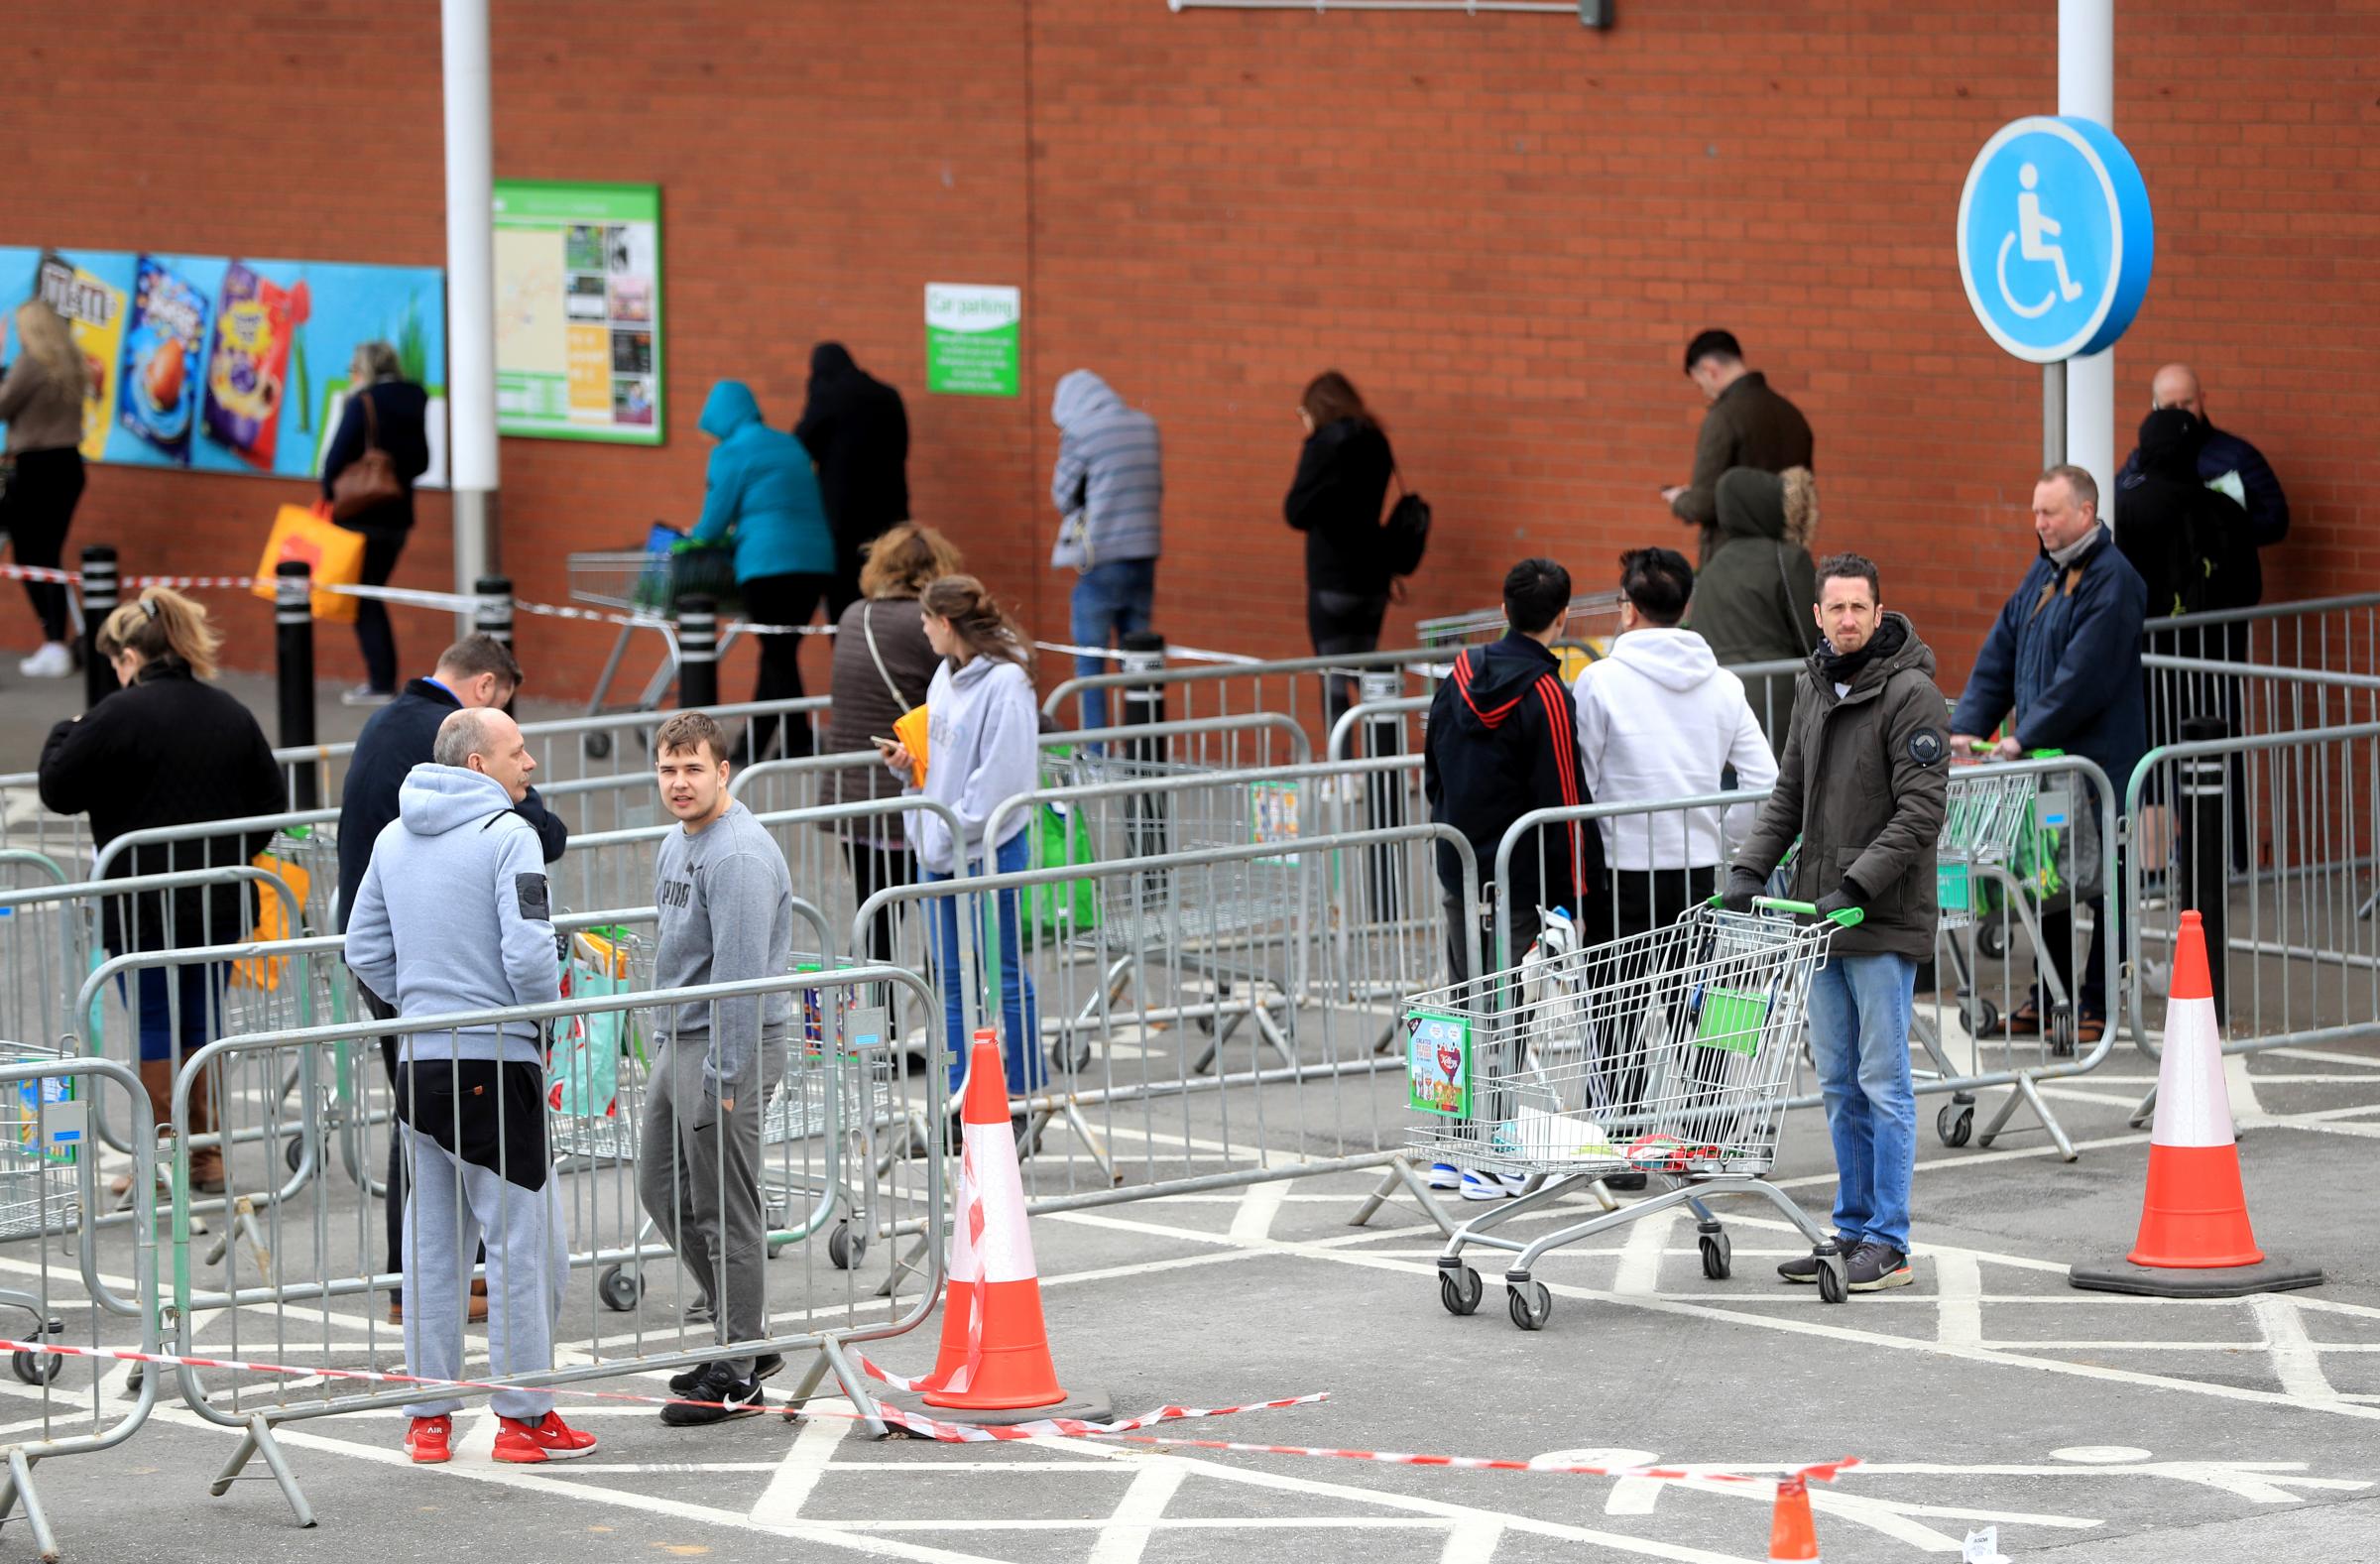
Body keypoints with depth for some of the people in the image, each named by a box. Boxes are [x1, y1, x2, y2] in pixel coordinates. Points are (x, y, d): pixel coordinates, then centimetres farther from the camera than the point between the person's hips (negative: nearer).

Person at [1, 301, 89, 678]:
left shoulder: (30, 363, -14)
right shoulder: (72, 364, 7)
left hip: (36, 466, -7)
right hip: (69, 465, 7)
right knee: (50, 555, 11)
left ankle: (54, 644, -7)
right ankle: (58, 644, 7)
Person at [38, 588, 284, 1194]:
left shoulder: (119, 715, -14)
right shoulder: (231, 714, 5)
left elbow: (58, 791, -8)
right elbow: (271, 799, 12)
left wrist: (65, 734, 10)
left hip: (145, 909, -5)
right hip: (220, 905, 5)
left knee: (156, 1030, 2)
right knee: (200, 1024, 14)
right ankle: (208, 1158, 17)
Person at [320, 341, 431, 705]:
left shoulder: (362, 403, -12)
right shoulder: (413, 404, 7)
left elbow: (337, 457, -14)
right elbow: (421, 462, 13)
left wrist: (328, 493, 2)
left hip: (363, 514, -7)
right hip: (398, 514, 7)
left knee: (364, 601, 0)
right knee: (372, 596, 16)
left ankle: (381, 683, -2)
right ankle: (383, 679, 15)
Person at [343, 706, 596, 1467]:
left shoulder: (393, 838, 11)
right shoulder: (506, 835, -12)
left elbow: (366, 952, 14)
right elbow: (529, 954, -20)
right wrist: (546, 1009, -1)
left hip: (418, 1061, 7)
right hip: (495, 1062, -7)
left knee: (430, 1239, 12)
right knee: (525, 1235, 1)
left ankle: (428, 1416, 15)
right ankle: (525, 1415, 3)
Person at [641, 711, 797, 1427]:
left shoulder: (739, 854, -18)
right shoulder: (677, 844, 14)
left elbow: (740, 973, -22)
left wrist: (722, 1076, -23)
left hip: (729, 1045, -10)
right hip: (675, 1042, 10)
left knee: (724, 1212, -4)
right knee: (662, 1189, 16)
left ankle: (738, 1376, 3)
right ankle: (745, 1335, 25)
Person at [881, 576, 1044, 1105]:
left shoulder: (1004, 683, -17)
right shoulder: (947, 675, 10)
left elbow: (1000, 777, -20)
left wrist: (950, 834, -17)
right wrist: (905, 763, 0)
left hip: (988, 848, -9)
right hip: (939, 846, 9)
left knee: (1004, 972, 2)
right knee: (950, 976, 11)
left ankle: (1025, 1088, 11)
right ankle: (960, 1089, 18)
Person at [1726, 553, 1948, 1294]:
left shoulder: (1909, 693, -11)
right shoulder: (1813, 688, 13)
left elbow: (1922, 809, -17)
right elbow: (1789, 794, 19)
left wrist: (1855, 886, -21)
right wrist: (1750, 867, 4)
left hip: (1884, 924, -8)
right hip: (1823, 923, 8)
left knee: (1883, 1084, -5)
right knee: (1840, 1085, 12)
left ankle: (1888, 1244, -2)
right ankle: (1854, 1229, 19)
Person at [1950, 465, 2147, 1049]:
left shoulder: (2111, 581, -15)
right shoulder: (2045, 573, 13)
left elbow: (2083, 677, -21)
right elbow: (2001, 653, 14)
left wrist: (2025, 736, -19)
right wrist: (1967, 726, 3)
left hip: (2097, 758, -8)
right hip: (2042, 759, 8)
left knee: (2100, 885, 0)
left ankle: (2095, 1007, 5)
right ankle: (2048, 997, 21)